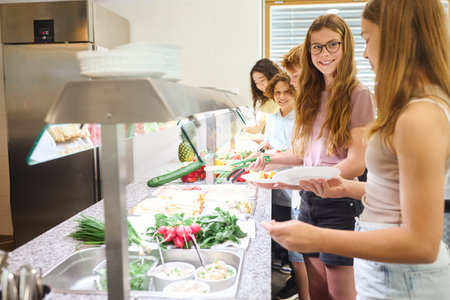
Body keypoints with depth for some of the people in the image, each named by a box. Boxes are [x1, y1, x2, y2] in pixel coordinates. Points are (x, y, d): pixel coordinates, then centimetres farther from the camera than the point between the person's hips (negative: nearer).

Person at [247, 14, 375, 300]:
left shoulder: (358, 95, -9)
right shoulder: (312, 95, 12)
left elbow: (357, 163, -16)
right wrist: (269, 160, 9)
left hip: (339, 202, -6)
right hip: (309, 200, 6)